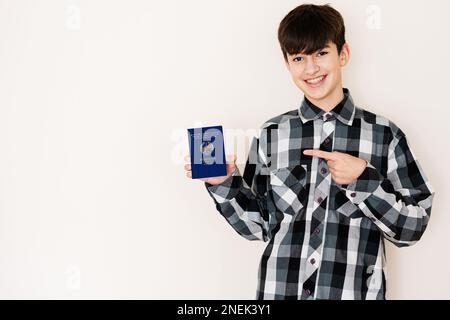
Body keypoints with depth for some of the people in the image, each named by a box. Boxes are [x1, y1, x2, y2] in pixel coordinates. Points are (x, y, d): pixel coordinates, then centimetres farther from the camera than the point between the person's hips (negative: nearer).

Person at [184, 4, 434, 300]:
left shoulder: (385, 135, -6)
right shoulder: (271, 135, -1)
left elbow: (413, 228, -5)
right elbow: (259, 226, 3)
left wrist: (363, 178, -16)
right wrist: (224, 184, -10)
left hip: (355, 290, -1)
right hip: (279, 289, 1)